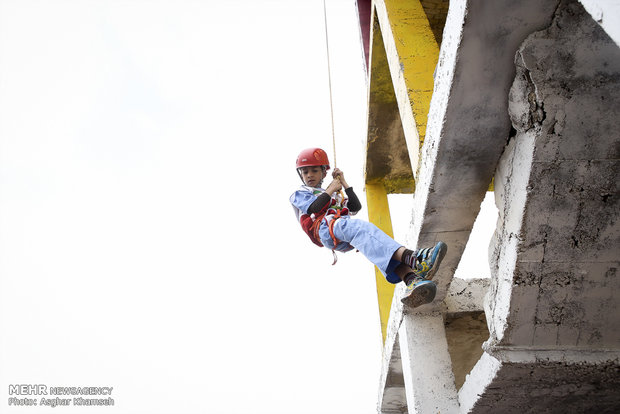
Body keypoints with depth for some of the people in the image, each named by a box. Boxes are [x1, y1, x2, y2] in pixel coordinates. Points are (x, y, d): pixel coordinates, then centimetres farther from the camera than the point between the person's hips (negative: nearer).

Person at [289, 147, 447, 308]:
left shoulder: (336, 196, 43)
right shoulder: (299, 194, 26)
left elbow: (356, 207, 25)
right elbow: (314, 208, 2)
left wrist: (344, 183, 25)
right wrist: (330, 189, 12)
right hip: (324, 228, -5)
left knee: (369, 238, -30)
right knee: (359, 227, -38)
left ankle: (412, 282, -55)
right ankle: (411, 258, -62)